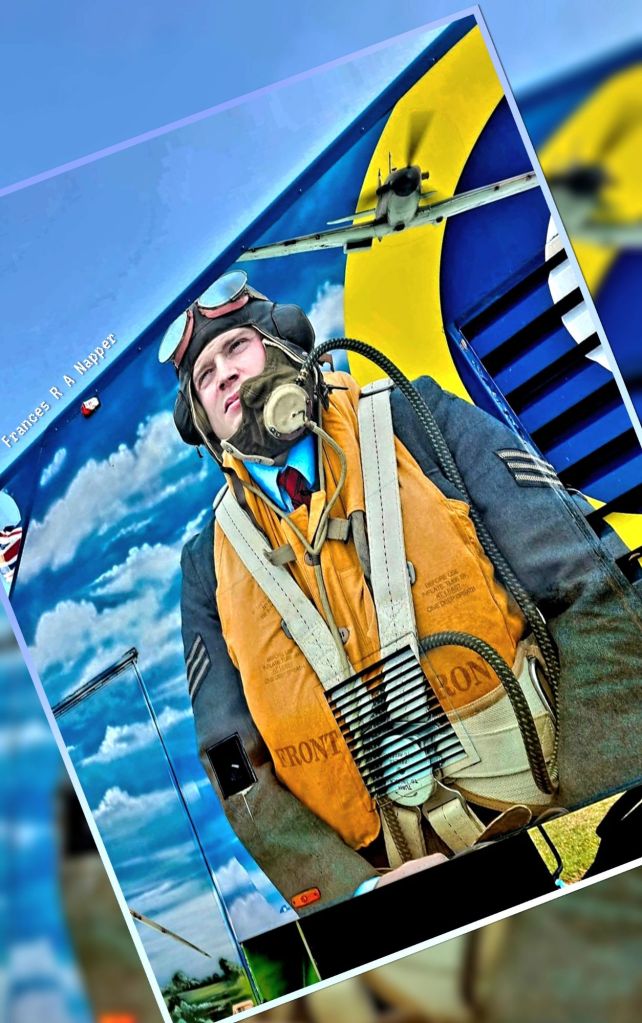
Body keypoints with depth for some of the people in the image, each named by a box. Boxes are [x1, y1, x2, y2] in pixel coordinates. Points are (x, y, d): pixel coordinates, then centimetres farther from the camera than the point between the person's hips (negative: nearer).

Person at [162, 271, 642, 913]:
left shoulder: (417, 422, 5)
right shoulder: (210, 562, 12)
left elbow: (588, 600, -4)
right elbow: (239, 765, 7)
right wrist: (354, 890, -10)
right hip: (399, 866, 2)